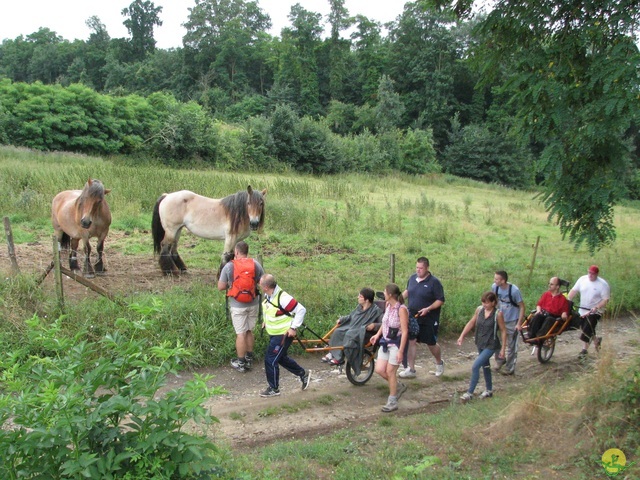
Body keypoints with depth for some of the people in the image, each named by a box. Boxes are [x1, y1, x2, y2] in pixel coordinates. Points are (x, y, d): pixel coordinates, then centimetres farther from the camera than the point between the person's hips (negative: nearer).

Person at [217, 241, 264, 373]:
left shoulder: (229, 266, -11)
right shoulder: (256, 264, -4)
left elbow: (220, 287, -7)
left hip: (237, 306, -3)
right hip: (253, 304, 3)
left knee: (240, 333, 4)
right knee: (250, 331, 18)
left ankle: (241, 363, 11)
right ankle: (249, 357, 31)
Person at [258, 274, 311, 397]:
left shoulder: (283, 298, -30)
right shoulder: (268, 295, -4)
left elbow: (301, 310, -24)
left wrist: (293, 327, -23)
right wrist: (265, 320, 12)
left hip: (283, 335, -9)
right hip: (274, 334, 9)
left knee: (270, 360, -4)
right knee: (281, 358, 21)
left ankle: (274, 389, 13)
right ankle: (303, 374, 38)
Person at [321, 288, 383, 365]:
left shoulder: (375, 310, -16)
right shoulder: (360, 306, 7)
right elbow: (351, 316, 21)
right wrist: (341, 319, 11)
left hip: (363, 332, -8)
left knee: (349, 334, -31)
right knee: (337, 331, -10)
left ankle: (340, 358, -22)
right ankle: (332, 353, -3)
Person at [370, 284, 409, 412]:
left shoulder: (401, 309, -20)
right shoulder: (388, 305, 2)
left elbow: (405, 331, -20)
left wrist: (401, 351, -21)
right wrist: (377, 334, 8)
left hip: (396, 343, -7)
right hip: (385, 342, 7)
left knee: (390, 372, 0)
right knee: (379, 370, 5)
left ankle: (392, 402, 15)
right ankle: (399, 387, 28)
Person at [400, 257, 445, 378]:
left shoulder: (434, 282, -14)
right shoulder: (412, 278, 3)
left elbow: (441, 300, -13)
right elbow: (407, 291, 20)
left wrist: (428, 309, -25)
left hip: (429, 320, -5)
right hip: (413, 318, 5)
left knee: (431, 344, 9)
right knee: (411, 341, 0)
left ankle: (439, 363, 37)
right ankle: (411, 369, 8)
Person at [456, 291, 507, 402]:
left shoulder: (498, 314, -16)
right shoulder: (479, 310, -3)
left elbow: (503, 331, -9)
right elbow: (471, 323, 7)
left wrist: (503, 348, -9)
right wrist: (462, 336, 2)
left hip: (491, 346, -6)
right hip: (480, 344, 6)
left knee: (475, 366, -14)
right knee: (485, 366, 20)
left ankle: (469, 393, -7)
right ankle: (489, 390, 37)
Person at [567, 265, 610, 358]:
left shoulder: (603, 284, -12)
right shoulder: (582, 279, 0)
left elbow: (606, 300, -14)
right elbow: (574, 291, -2)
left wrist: (596, 308, -27)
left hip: (595, 312, -5)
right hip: (582, 310, 6)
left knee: (587, 330, -13)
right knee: (584, 328, 15)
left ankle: (584, 350, -3)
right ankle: (596, 340, 42)